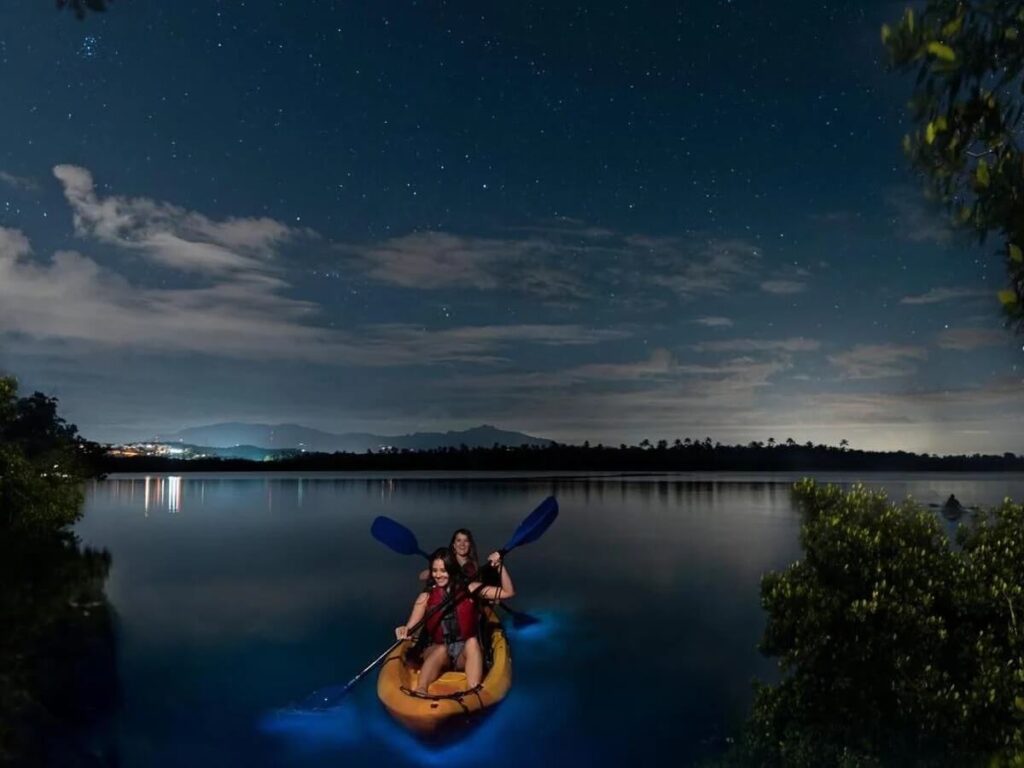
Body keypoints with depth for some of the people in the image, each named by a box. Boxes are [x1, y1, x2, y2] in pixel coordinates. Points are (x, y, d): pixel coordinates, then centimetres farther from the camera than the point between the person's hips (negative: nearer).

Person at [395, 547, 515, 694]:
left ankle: (473, 693, -47)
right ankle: (420, 691, -53)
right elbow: (410, 629, -6)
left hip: (466, 653, 0)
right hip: (436, 653, 0)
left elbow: (508, 592, -2)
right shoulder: (426, 597, 1)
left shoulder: (469, 589, 1)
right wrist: (403, 631, -30)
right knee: (442, 650, -34)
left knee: (472, 642, -32)